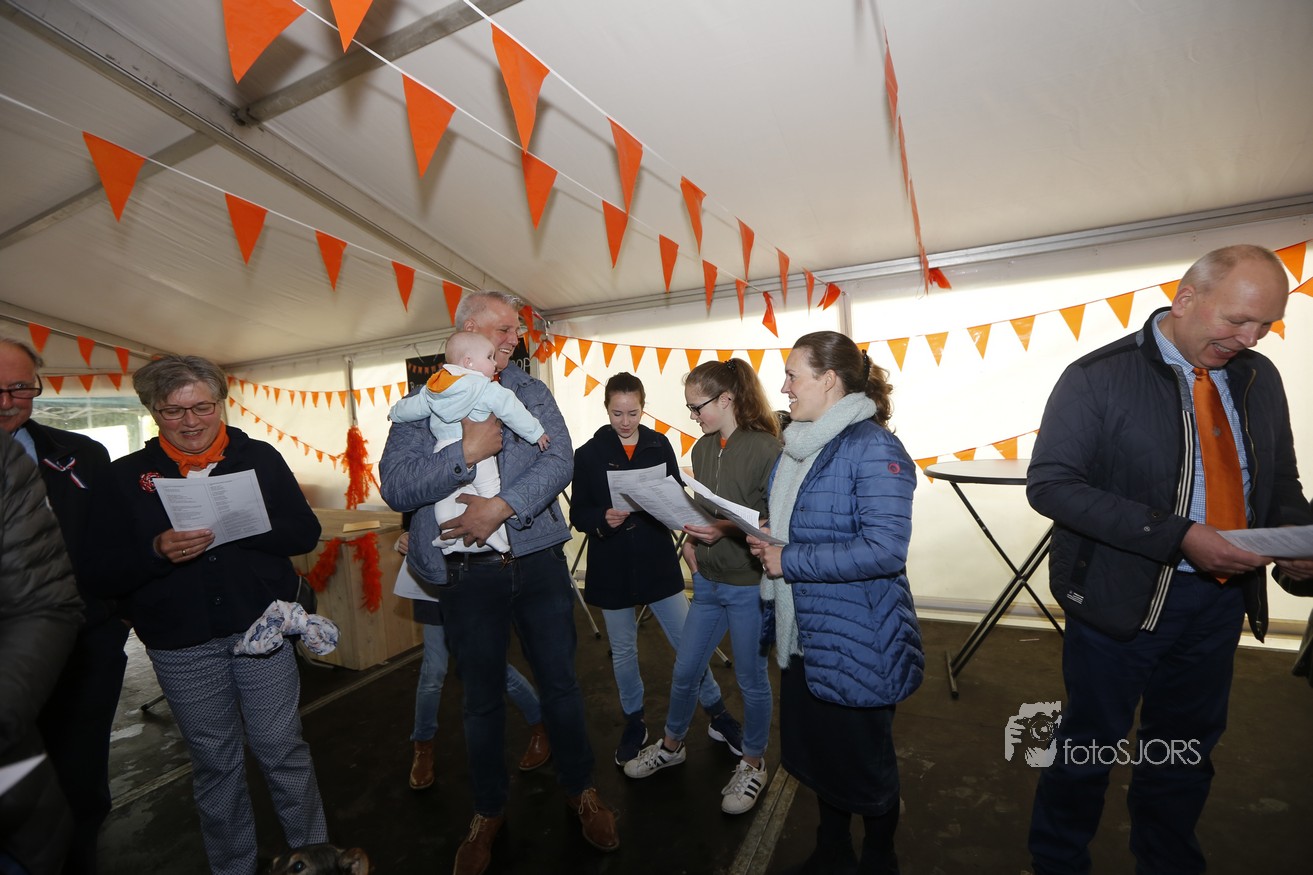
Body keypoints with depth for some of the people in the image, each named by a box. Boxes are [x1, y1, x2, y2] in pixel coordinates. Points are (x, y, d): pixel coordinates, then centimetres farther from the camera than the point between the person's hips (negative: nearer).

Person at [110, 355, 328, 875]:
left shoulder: (260, 458, 0)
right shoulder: (127, 475, 2)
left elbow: (305, 534, -4)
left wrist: (242, 528, -20)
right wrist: (157, 551, -21)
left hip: (262, 630, -1)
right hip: (180, 645, 1)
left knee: (281, 750, 8)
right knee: (214, 762, 15)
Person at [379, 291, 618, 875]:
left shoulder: (532, 393, 5)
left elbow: (559, 460, -10)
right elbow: (396, 487, -10)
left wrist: (501, 506, -22)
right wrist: (467, 452, -21)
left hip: (539, 561, 1)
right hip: (469, 573, -1)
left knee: (560, 683, 14)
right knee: (483, 698, 16)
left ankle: (579, 789, 39)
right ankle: (488, 811, 41)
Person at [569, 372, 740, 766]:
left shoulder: (660, 445, -1)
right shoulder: (589, 454, -3)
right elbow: (578, 515, -3)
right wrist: (603, 519, -23)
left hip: (658, 561, 0)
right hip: (612, 567, 0)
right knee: (623, 651, 15)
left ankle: (717, 712, 30)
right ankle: (633, 722, 38)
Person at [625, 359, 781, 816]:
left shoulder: (766, 448, -17)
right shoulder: (702, 449, 4)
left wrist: (729, 529, -28)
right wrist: (691, 541, -2)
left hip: (750, 584, -6)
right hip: (708, 580, 6)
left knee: (751, 679, 14)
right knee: (683, 670, 18)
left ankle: (753, 764, 38)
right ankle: (671, 744, 43)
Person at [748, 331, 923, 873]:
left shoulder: (873, 447, -19)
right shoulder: (799, 445, 7)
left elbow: (884, 549, -28)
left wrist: (789, 561, -23)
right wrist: (765, 543, -1)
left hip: (856, 644, -8)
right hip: (804, 636, 8)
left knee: (864, 765, 15)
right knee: (815, 752, 24)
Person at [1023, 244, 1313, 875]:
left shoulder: (1259, 379, 5)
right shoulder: (1098, 377, -15)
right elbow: (1050, 484, -21)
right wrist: (1176, 535, -26)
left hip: (1221, 599, 6)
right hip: (1120, 597, -5)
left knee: (1186, 750, 22)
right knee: (1089, 748, 11)